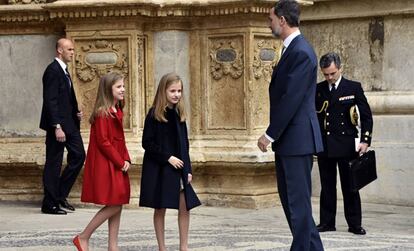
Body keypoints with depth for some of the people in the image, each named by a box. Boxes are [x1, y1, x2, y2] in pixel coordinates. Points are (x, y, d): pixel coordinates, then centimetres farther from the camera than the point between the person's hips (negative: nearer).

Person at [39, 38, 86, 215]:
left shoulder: (63, 70, 15)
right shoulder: (53, 71, -15)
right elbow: (50, 101, -20)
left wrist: (76, 112, 7)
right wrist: (57, 127, -23)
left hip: (69, 123, 10)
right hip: (58, 123, -10)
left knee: (78, 155, 8)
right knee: (54, 163, -2)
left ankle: (60, 195, 17)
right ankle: (50, 204, 6)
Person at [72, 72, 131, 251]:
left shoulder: (117, 112, 14)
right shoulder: (102, 113, -14)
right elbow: (103, 142, -18)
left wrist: (126, 159, 3)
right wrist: (120, 162, -13)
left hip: (118, 166, 9)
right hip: (105, 165, -9)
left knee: (118, 205, 7)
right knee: (114, 205, -9)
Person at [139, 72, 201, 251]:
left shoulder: (179, 114, 7)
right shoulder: (154, 114, -9)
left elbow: (184, 144, 11)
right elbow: (147, 143, -12)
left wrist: (188, 169, 5)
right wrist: (168, 157, -17)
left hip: (178, 167, 5)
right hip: (158, 168, -5)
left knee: (184, 207, 2)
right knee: (160, 208, 3)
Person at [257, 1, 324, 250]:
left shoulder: (301, 52, -17)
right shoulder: (292, 50, 15)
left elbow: (291, 98, -21)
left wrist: (270, 134, -17)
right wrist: (273, 134, 14)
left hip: (297, 138, -11)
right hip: (287, 139, 11)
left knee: (298, 200, -4)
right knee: (288, 196, 15)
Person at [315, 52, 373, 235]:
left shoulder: (354, 88, 1)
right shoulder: (317, 90, 7)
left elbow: (366, 116, 1)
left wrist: (365, 141, -7)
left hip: (346, 144, -2)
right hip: (324, 146, 2)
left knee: (350, 186, 2)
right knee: (327, 186, 7)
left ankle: (354, 223, 9)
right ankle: (327, 222, 13)